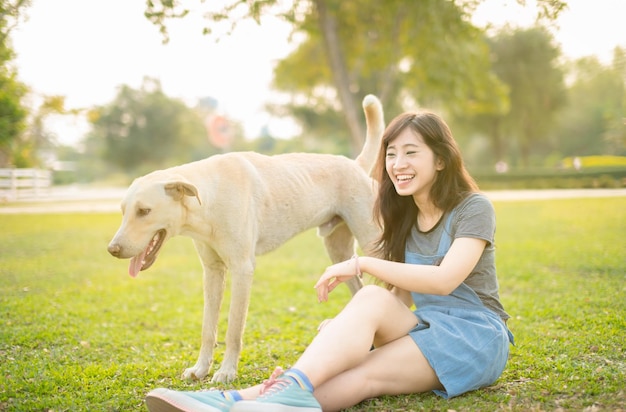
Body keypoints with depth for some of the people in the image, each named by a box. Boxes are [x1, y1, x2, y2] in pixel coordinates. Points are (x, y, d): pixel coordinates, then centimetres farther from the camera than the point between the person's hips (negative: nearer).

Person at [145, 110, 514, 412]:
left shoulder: (474, 208, -6)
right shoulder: (405, 217, 14)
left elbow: (444, 279, -21)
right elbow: (402, 297, 8)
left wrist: (362, 264, -21)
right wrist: (349, 326, -10)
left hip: (476, 335, -4)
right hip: (425, 329, 4)